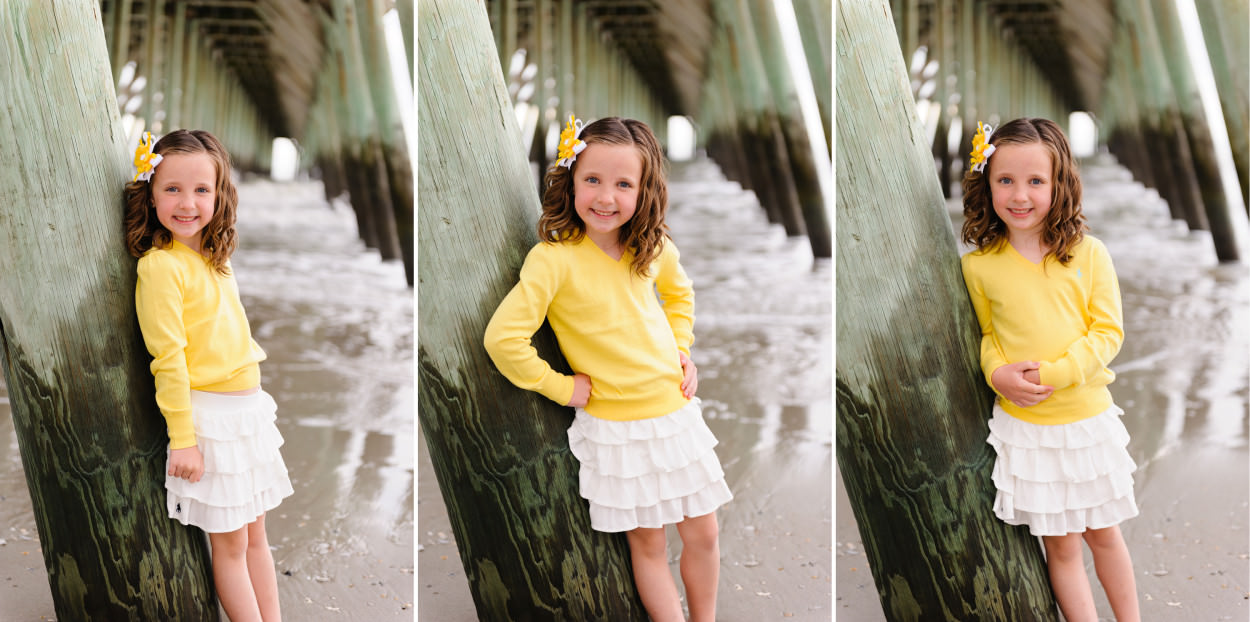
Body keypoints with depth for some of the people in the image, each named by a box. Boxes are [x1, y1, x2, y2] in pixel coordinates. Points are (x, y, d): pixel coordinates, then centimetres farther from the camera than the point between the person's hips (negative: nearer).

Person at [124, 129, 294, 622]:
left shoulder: (215, 260, 9)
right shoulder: (160, 265, -15)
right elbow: (168, 356, -17)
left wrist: (252, 406, 16)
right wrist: (182, 437, -18)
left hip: (248, 409, 8)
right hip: (210, 414, -8)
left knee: (256, 532, 14)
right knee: (230, 543, 0)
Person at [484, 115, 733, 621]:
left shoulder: (654, 248, -2)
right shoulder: (554, 258, -20)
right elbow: (502, 338, -23)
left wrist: (681, 349, 9)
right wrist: (559, 387, -14)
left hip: (677, 412, 5)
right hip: (616, 427, -5)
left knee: (702, 536, 13)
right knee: (647, 543, 7)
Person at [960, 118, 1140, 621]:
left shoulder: (1088, 254, -9)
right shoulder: (979, 265, -6)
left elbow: (1108, 331, -8)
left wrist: (1052, 373, -20)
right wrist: (998, 373, -13)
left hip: (1088, 417, 0)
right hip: (1024, 426, 0)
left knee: (1104, 534, 16)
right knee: (1060, 546, 9)